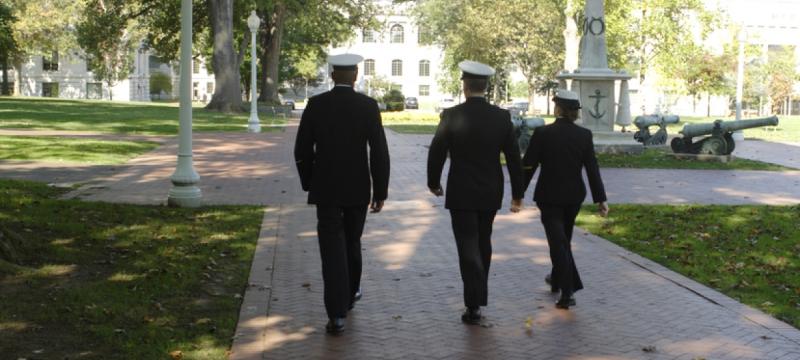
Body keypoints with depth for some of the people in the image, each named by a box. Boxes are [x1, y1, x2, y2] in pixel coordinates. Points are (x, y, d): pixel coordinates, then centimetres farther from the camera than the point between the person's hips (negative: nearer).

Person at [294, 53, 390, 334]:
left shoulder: (315, 104, -4)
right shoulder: (368, 105, -6)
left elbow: (302, 150, 0)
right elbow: (379, 152, -10)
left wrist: (308, 183, 14)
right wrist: (381, 192, -3)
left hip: (325, 188, -1)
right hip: (357, 189, 1)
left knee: (332, 248, -2)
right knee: (351, 241, 21)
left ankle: (337, 314, -10)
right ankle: (349, 294, 40)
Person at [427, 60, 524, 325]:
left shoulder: (452, 115, -12)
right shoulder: (502, 117, -4)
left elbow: (436, 152, -7)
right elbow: (514, 157, -1)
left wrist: (433, 182, 10)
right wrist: (517, 194, 7)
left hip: (461, 193, -3)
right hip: (490, 193, 3)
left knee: (468, 246, -1)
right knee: (483, 242, 20)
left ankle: (474, 305, -8)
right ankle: (479, 295, 32)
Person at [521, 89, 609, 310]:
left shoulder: (542, 134, -13)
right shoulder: (584, 135, -4)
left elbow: (528, 166, -9)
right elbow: (592, 169, -5)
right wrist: (600, 199, -1)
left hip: (549, 196, -4)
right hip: (574, 196, 4)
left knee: (558, 242, -2)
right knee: (564, 239, 22)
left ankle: (567, 292, -10)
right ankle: (558, 279, 40)